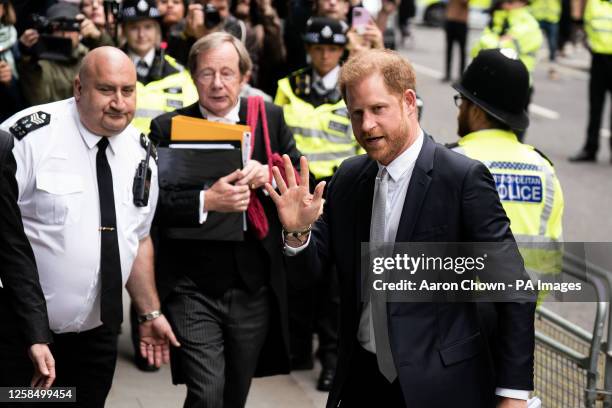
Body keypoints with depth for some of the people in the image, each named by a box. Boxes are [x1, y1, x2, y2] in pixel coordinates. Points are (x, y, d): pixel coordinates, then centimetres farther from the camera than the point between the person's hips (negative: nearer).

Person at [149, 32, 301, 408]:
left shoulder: (271, 119, 4)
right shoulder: (168, 128, -3)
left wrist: (270, 175, -18)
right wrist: (206, 201, -26)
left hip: (254, 288, 3)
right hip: (193, 289, -3)